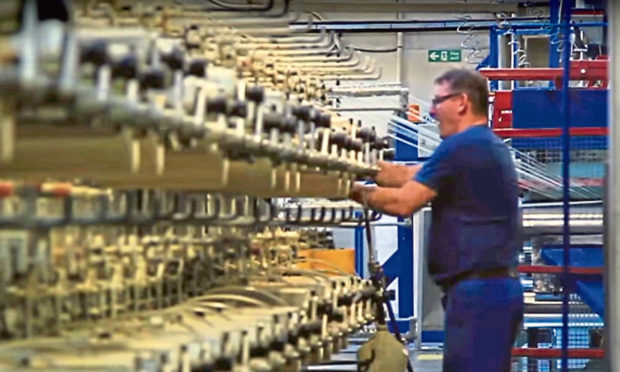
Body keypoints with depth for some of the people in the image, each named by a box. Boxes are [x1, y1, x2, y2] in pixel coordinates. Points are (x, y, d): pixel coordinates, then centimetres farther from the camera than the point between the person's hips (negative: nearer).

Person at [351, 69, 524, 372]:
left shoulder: (461, 147, -12)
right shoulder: (489, 146, 20)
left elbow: (403, 202, -12)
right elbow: (410, 176, 20)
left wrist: (354, 191, 0)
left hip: (478, 289, -10)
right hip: (498, 285, 10)